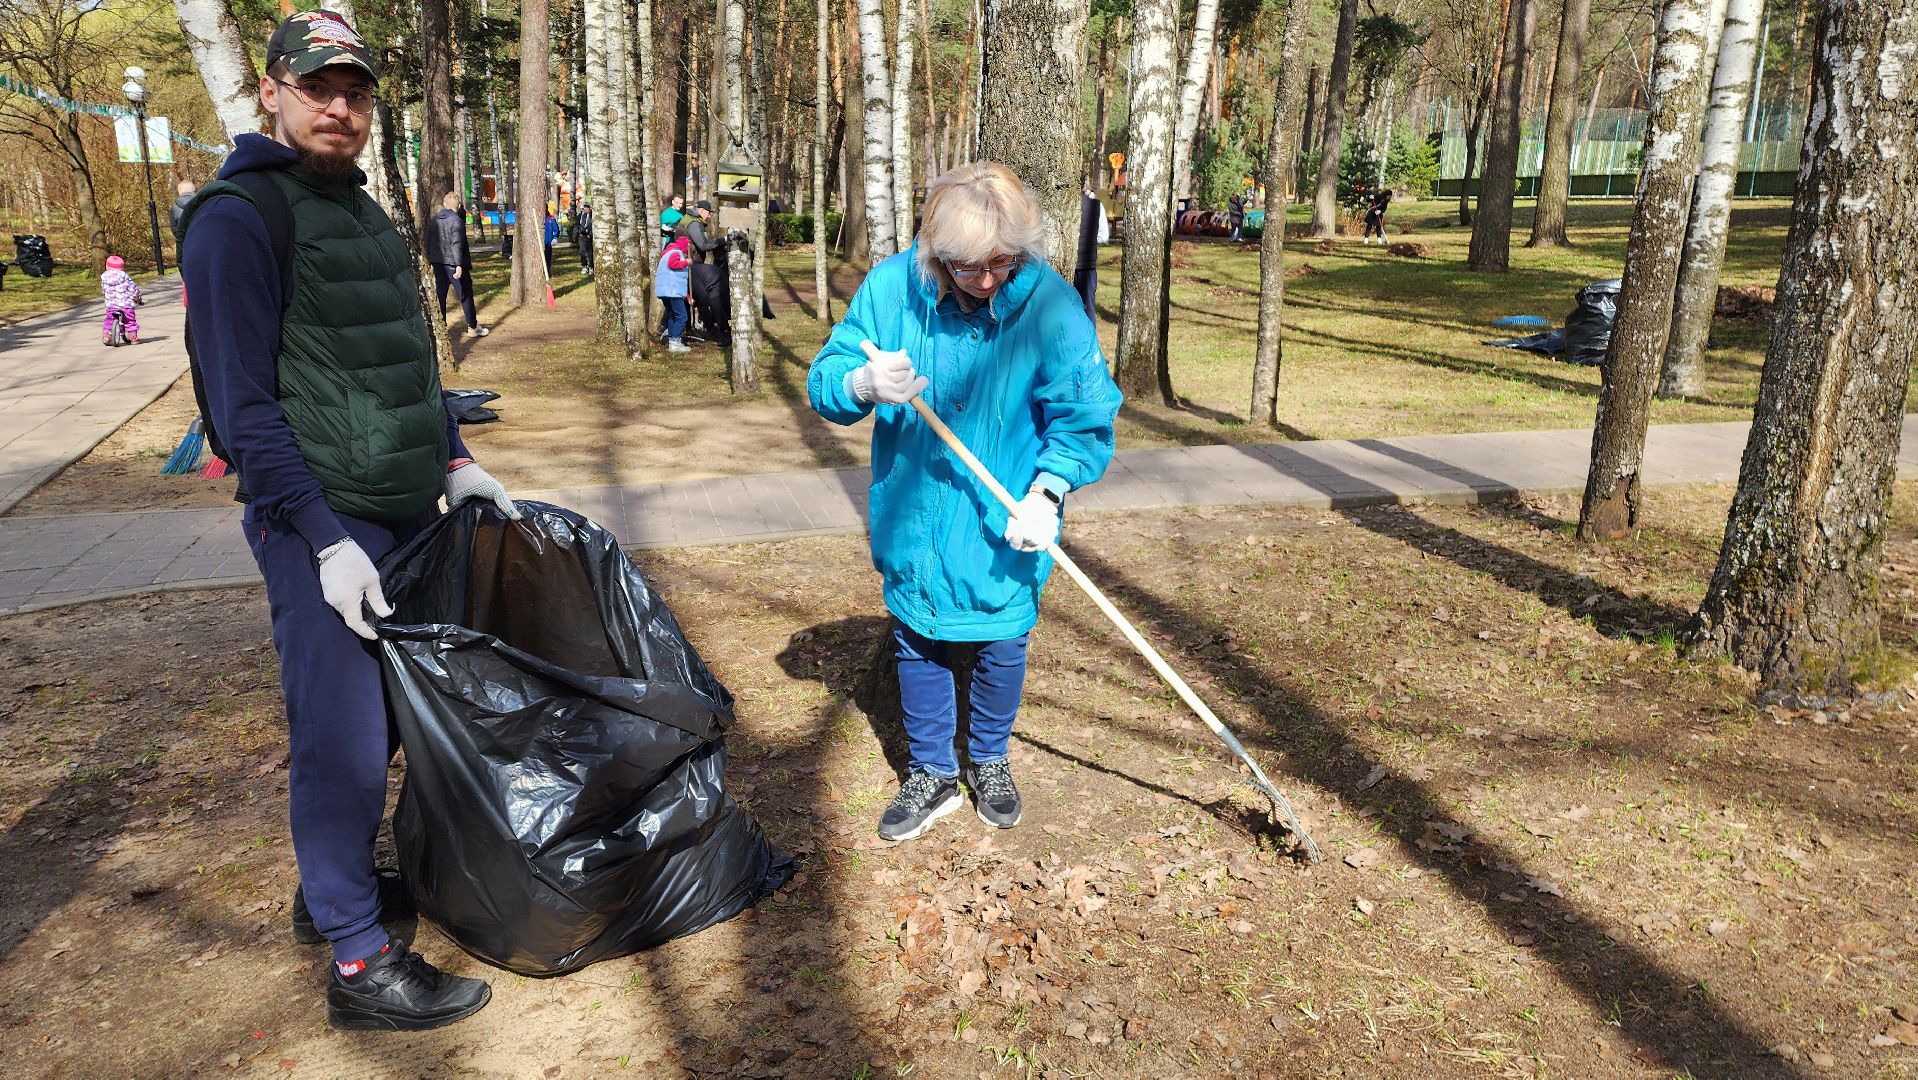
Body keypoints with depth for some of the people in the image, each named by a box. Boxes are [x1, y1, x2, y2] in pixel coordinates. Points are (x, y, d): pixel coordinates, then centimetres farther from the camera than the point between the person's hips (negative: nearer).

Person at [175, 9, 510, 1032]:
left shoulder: (361, 211, 16)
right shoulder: (239, 216, -11)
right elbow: (244, 401, -16)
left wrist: (455, 460, 13)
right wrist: (325, 542, -20)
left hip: (405, 508, 9)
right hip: (320, 523, -8)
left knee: (385, 715, 16)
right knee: (341, 736, -4)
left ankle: (329, 886, 34)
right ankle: (359, 964, 7)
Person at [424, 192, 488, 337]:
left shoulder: (433, 221, 10)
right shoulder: (456, 220, -12)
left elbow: (426, 241, 13)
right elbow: (457, 244, -20)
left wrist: (430, 260, 19)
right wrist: (459, 265, -22)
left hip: (437, 264, 7)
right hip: (453, 264, -7)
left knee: (440, 295, 12)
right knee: (465, 295, 3)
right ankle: (472, 327, 8)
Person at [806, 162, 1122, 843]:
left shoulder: (1050, 304, -17)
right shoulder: (892, 287, -13)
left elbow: (1085, 416, -13)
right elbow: (824, 380, -9)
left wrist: (1047, 492, -27)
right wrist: (862, 384, -32)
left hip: (1002, 528, -1)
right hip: (912, 518, 2)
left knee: (1001, 644, 14)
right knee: (917, 643, 14)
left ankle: (989, 762, 41)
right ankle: (931, 775, 35)